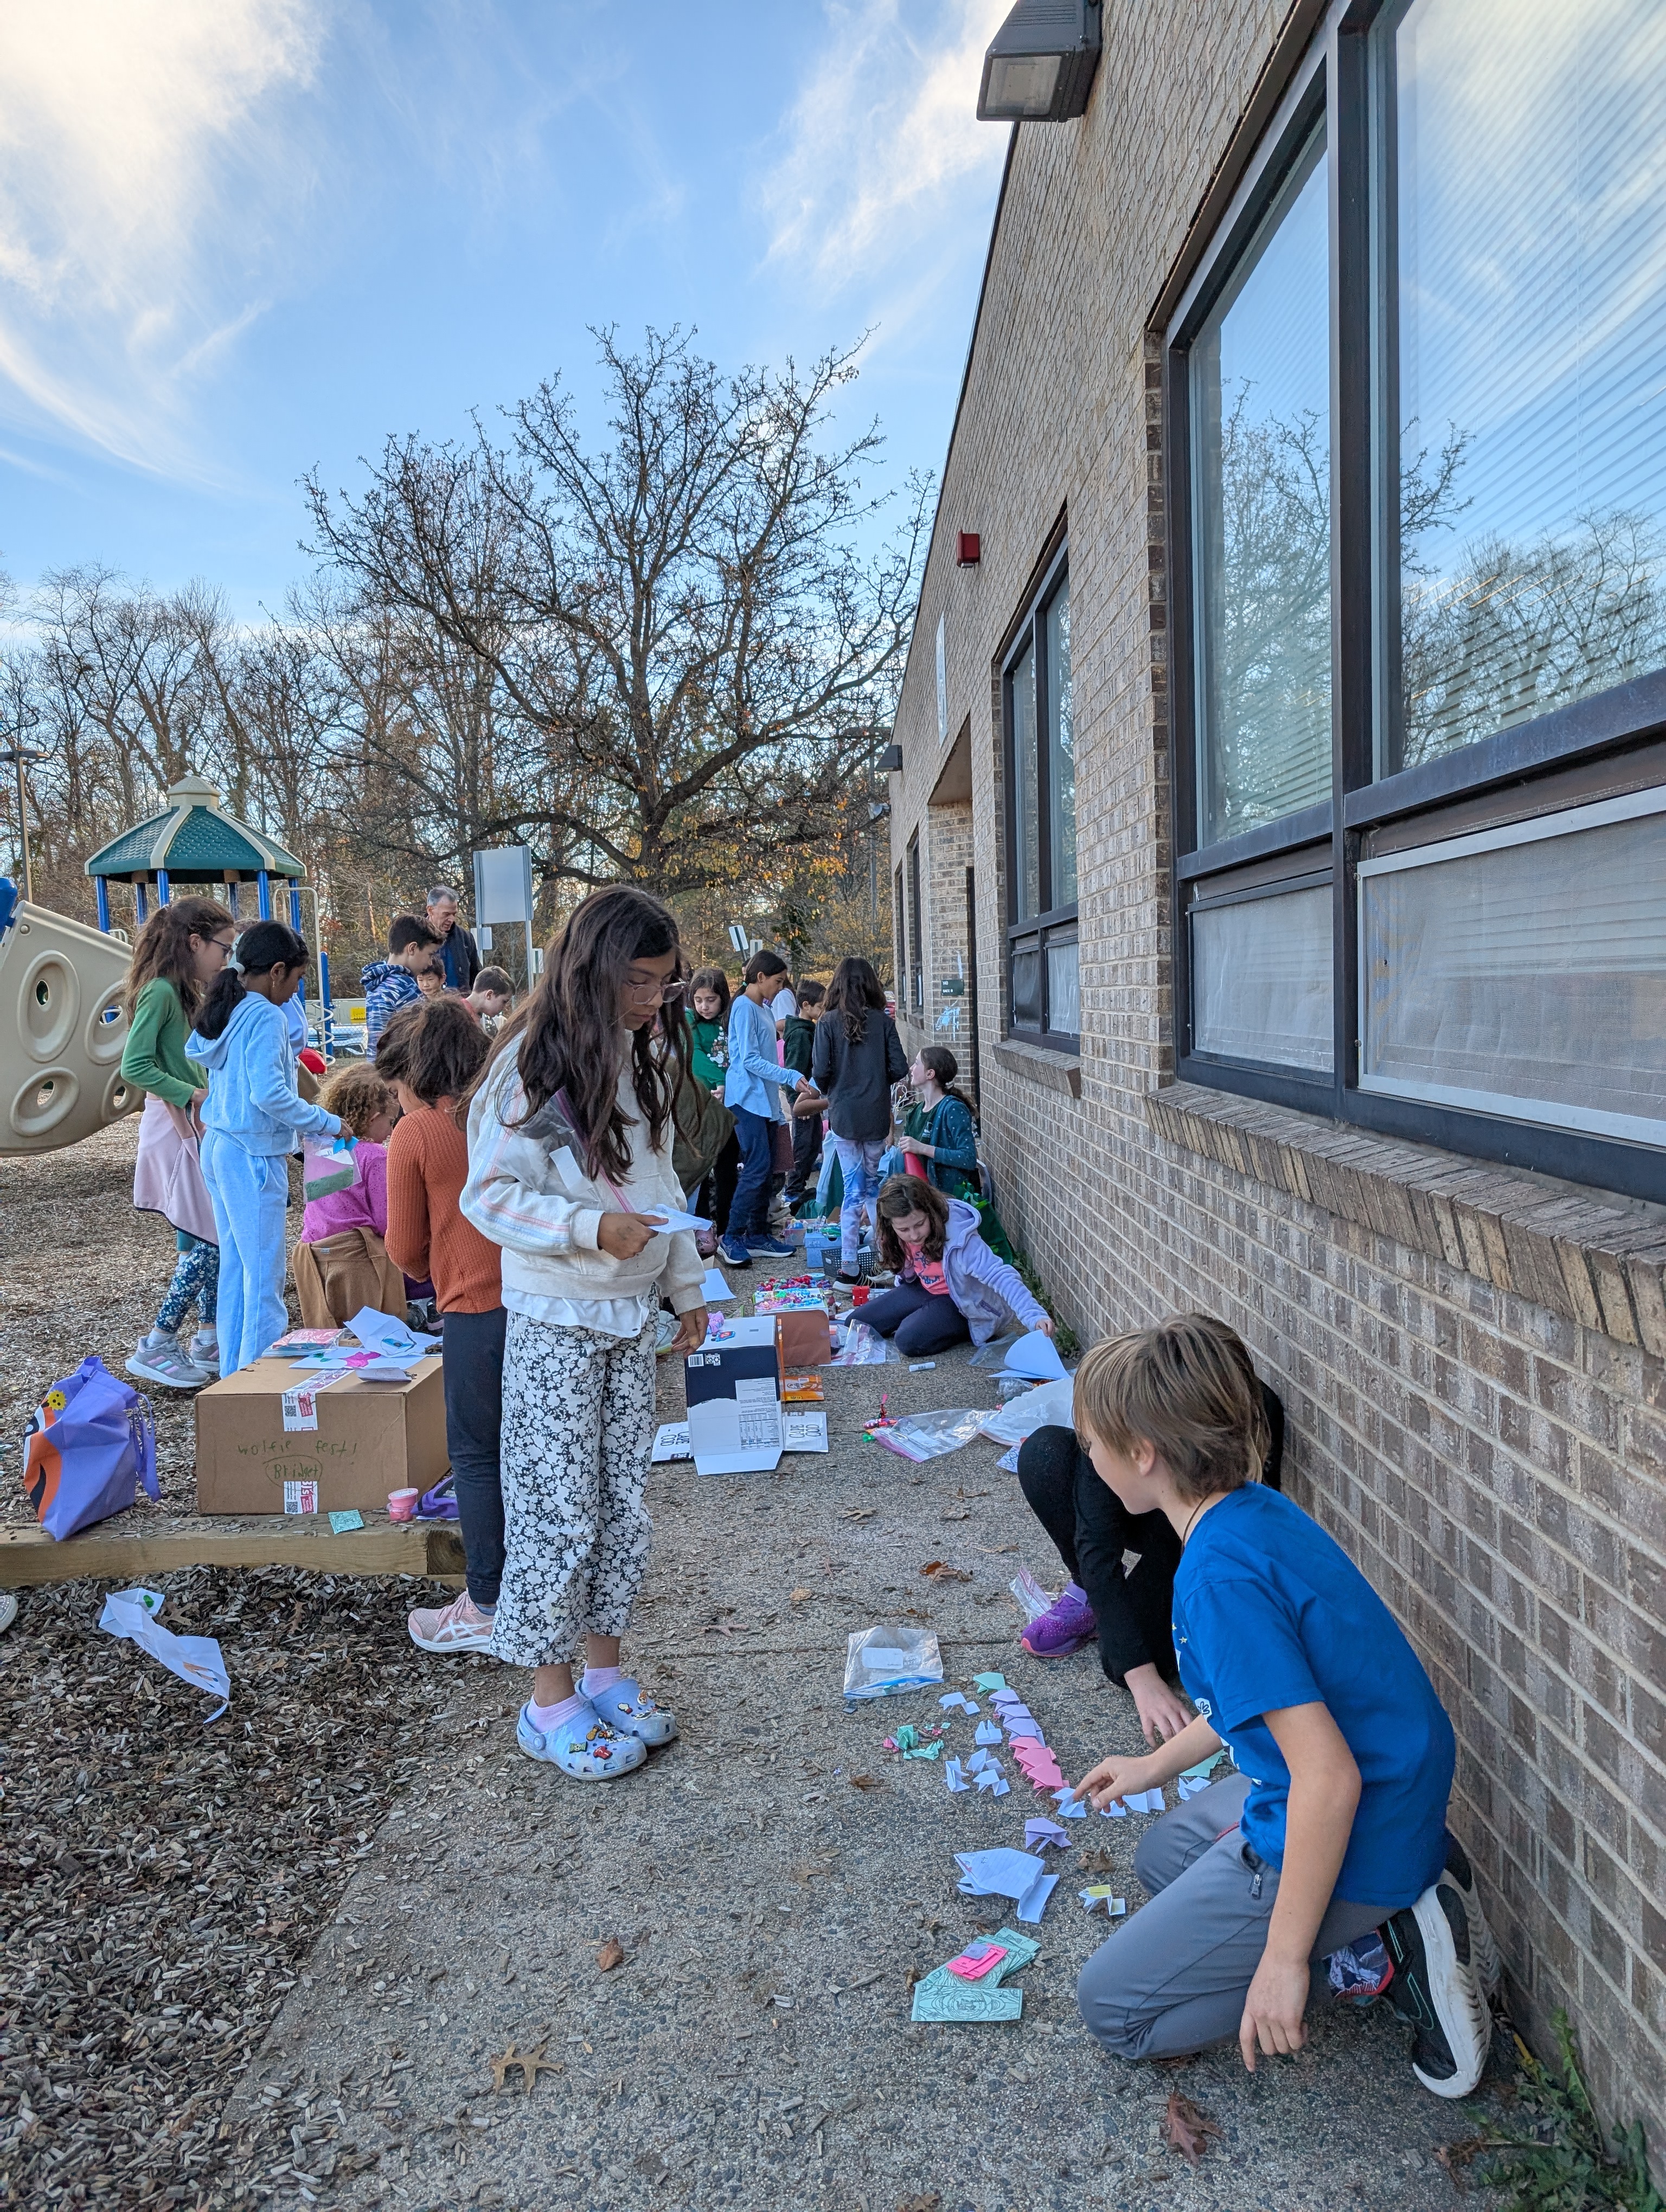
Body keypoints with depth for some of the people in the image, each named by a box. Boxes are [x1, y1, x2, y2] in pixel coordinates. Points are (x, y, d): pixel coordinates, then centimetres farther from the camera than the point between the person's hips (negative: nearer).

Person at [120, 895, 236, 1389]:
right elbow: (134, 1066, -22)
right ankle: (154, 1347, 1)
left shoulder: (189, 994, 12)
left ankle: (209, 1341, 23)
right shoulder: (160, 992, -16)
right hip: (177, 1128, -9)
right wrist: (192, 1095, -22)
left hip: (199, 1128, 9)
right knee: (208, 1243, -7)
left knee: (209, 1240, 13)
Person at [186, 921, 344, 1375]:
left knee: (235, 1268, 15)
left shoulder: (225, 1012, 11)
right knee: (264, 1276, -4)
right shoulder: (266, 1017, -15)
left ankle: (233, 1373, 21)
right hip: (254, 1155, -9)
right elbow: (269, 1094, -23)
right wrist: (327, 1124, -16)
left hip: (219, 1148, 9)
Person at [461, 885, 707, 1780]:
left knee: (623, 1503, 12)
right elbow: (490, 1196, -16)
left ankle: (605, 1673, 27)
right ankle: (550, 1701, 16)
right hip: (554, 1323, -7)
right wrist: (591, 1229, -28)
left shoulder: (644, 1059, 7)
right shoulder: (533, 1065, -15)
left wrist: (686, 1285, 16)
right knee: (558, 1508, 1)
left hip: (631, 1317, 7)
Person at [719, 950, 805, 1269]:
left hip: (766, 1099, 9)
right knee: (758, 1167, -13)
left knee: (766, 1168, 8)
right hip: (748, 1097, -9)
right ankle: (731, 1239, -7)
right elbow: (750, 1060, -17)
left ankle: (758, 1234, 14)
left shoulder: (764, 1009, 17)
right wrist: (790, 1076, -19)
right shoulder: (744, 1008, -11)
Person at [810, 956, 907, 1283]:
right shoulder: (884, 1021, -3)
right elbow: (899, 1068, -4)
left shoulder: (828, 1023, -7)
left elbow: (820, 1071, -11)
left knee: (853, 1189, 3)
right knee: (874, 1185, 17)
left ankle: (850, 1264, 3)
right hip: (877, 1114, 1)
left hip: (843, 1115, -1)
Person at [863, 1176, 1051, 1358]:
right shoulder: (894, 1235, -17)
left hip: (963, 1301, -6)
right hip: (926, 1290, 7)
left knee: (909, 1340, -27)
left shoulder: (958, 1237, -37)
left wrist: (1034, 1316, -52)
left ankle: (968, 1327, -1)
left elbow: (1001, 1277, -42)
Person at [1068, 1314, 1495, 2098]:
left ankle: (1391, 1939, -2)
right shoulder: (1255, 1511, 0)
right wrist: (1155, 1764, 28)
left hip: (1351, 1840, -9)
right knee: (1162, 1853, 31)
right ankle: (1397, 1905, 12)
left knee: (1113, 2005, 5)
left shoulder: (1221, 1576, -30)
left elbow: (1330, 1776, -31)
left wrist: (1285, 1957, -21)